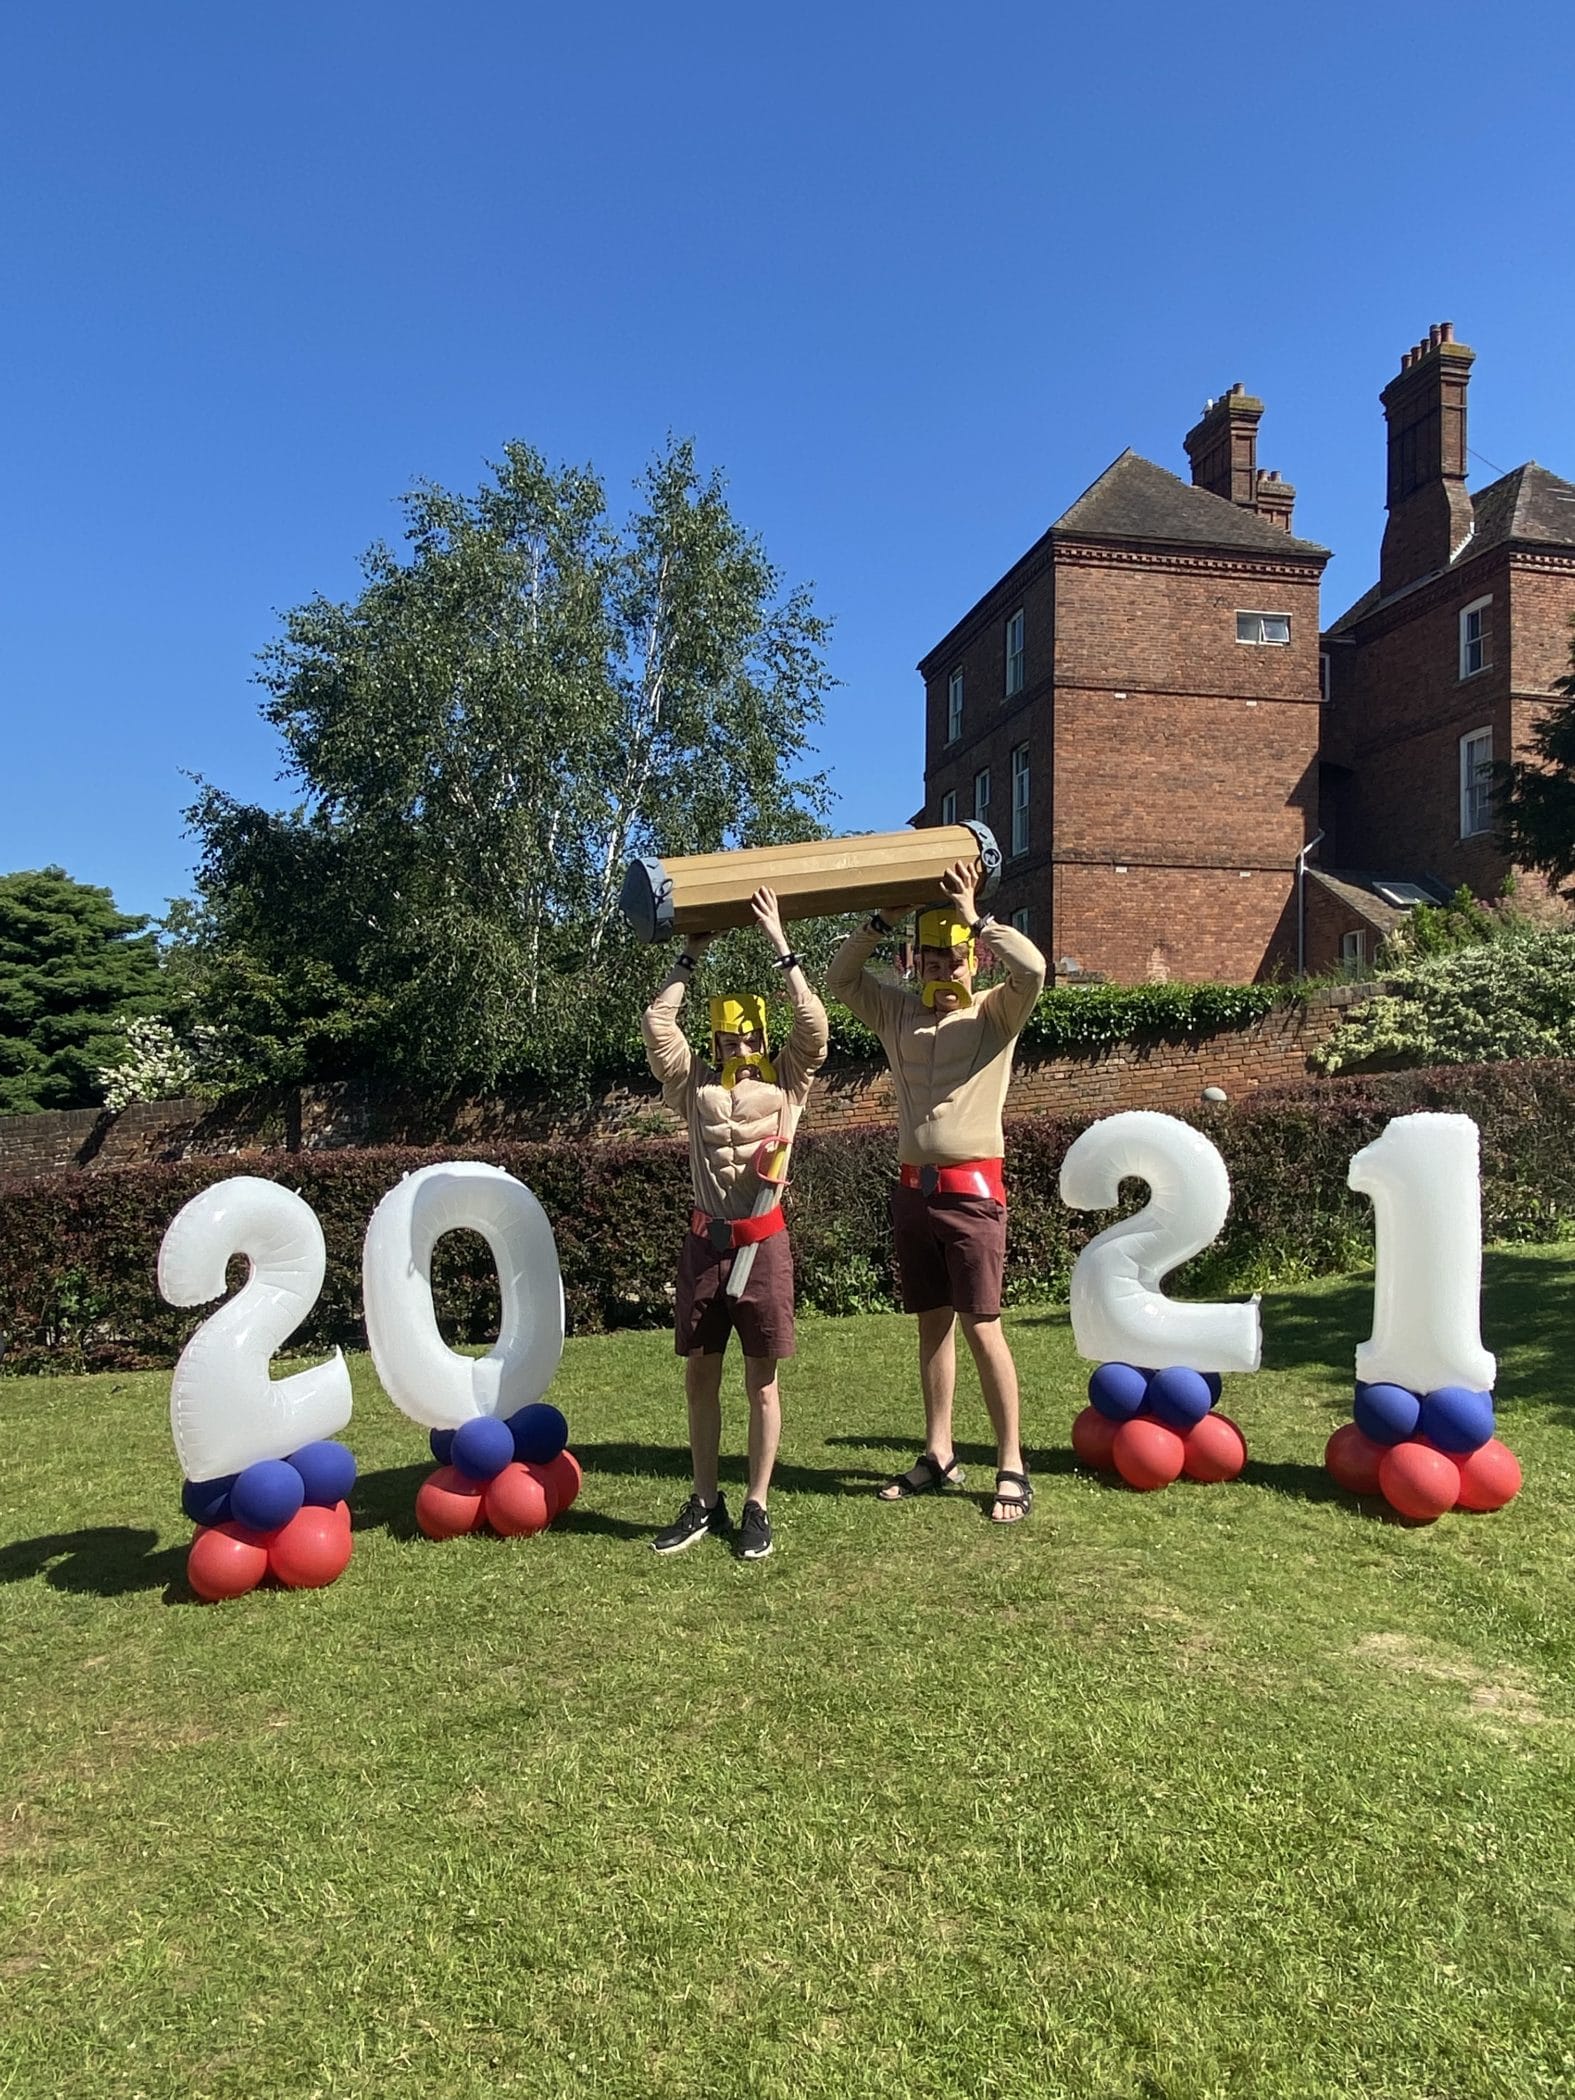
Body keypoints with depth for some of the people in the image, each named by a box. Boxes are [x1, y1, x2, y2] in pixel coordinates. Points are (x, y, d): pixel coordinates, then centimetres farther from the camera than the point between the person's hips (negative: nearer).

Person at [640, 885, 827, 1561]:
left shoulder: (786, 1081, 5)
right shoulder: (694, 1084, 9)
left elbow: (813, 1025, -8)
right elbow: (656, 1023, 1)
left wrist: (780, 946, -7)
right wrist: (690, 956, 4)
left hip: (762, 1240, -2)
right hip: (705, 1239, 3)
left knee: (762, 1380, 5)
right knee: (699, 1374, 9)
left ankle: (756, 1508, 15)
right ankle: (704, 1504, 22)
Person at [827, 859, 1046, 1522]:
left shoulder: (996, 1014, -1)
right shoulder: (899, 1012, 11)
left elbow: (1032, 970, -19)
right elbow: (839, 978, 6)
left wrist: (973, 916, -14)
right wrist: (884, 919, -3)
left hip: (971, 1188, -5)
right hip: (913, 1188, 5)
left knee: (981, 1326, -5)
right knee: (932, 1323, 12)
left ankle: (1012, 1468, 4)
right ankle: (939, 1456, 22)